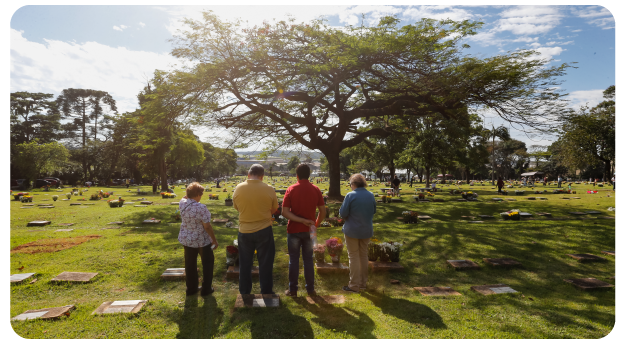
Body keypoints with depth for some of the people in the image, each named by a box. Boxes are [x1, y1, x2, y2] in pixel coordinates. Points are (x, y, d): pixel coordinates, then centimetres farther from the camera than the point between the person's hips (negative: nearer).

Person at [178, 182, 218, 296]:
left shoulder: (182, 203, -8)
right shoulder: (201, 208, -28)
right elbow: (207, 226, -23)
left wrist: (188, 194, 5)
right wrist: (214, 240, -13)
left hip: (186, 239, 6)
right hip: (202, 240, -6)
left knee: (190, 264, 18)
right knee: (208, 263, 14)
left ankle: (191, 288, 29)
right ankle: (206, 289, 20)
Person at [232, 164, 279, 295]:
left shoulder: (238, 189, -8)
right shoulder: (269, 189, -12)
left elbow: (236, 207, 5)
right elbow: (274, 209, 0)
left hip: (244, 231, 2)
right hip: (264, 230, -2)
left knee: (245, 263, 16)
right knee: (265, 263, 12)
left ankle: (244, 292, 27)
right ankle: (266, 292, 21)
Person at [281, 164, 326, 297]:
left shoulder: (291, 190, -8)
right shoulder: (315, 190, -3)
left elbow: (285, 212, -15)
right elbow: (323, 212, -1)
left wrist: (301, 220, -17)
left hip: (294, 230, -2)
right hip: (309, 231, 2)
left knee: (294, 260, 8)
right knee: (308, 260, 12)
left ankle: (293, 289, 15)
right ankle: (310, 289, 18)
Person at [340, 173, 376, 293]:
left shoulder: (350, 195, -16)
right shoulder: (371, 195, 1)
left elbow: (343, 213, -15)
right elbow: (373, 211, 12)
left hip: (352, 230, -5)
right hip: (367, 230, 5)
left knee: (353, 257, 4)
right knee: (363, 255, 17)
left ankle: (354, 285, 9)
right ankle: (363, 283, 27)